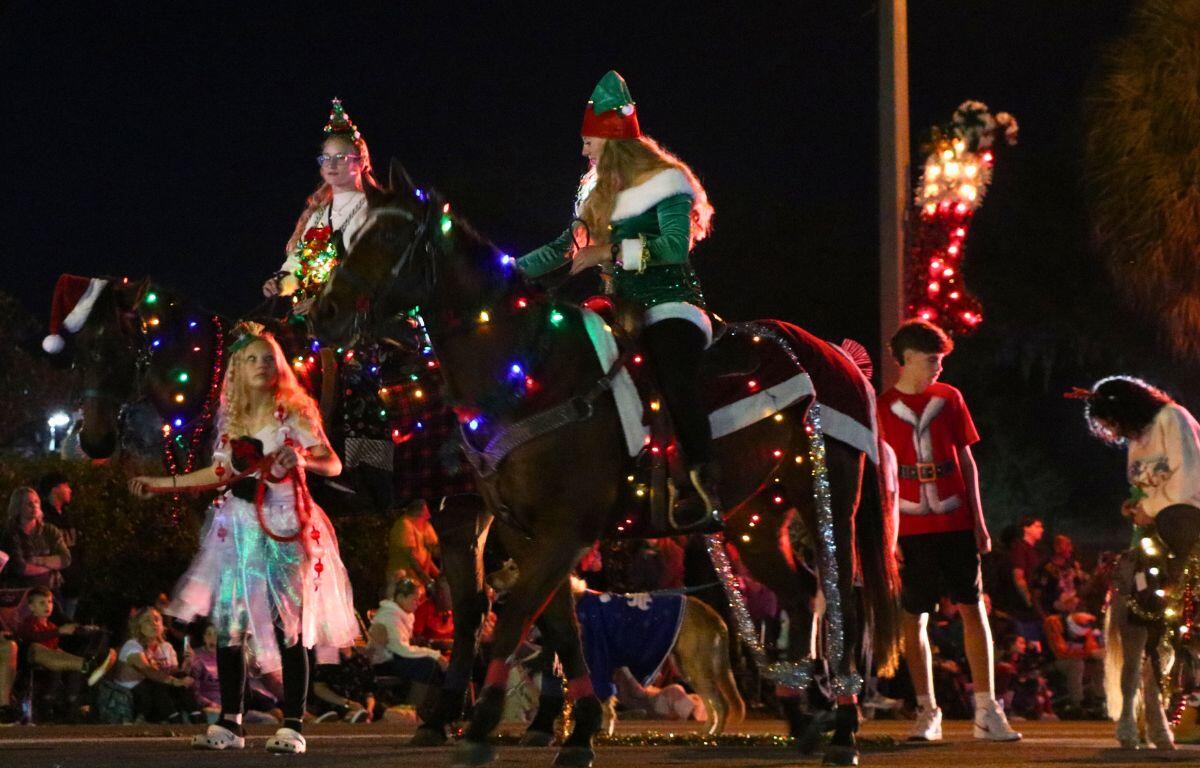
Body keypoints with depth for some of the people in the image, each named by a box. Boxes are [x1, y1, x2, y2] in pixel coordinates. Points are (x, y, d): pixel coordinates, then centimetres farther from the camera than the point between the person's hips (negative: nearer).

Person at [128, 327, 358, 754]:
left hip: (282, 526, -4)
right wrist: (162, 485, 17)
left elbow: (333, 464, -3)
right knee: (228, 622, -1)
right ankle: (229, 723, 7)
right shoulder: (230, 417, 12)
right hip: (238, 526, 5)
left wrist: (301, 459, -24)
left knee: (288, 626, -9)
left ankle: (292, 726, -5)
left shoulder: (293, 412, -1)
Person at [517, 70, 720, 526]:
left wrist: (609, 252, -19)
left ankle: (705, 489, -35)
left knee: (672, 383, -34)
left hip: (670, 306, -9)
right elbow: (566, 248, 25)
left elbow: (676, 246, -18)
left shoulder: (666, 182, -6)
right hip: (623, 312, 9)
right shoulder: (596, 190, 17)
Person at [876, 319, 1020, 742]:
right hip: (910, 528, -1)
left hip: (955, 522, 2)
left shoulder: (949, 398, 8)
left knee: (973, 608, -2)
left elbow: (967, 462, 11)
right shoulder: (883, 407, 2)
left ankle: (986, 711, 0)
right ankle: (927, 712, 10)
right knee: (914, 617, 1)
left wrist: (978, 520, 5)